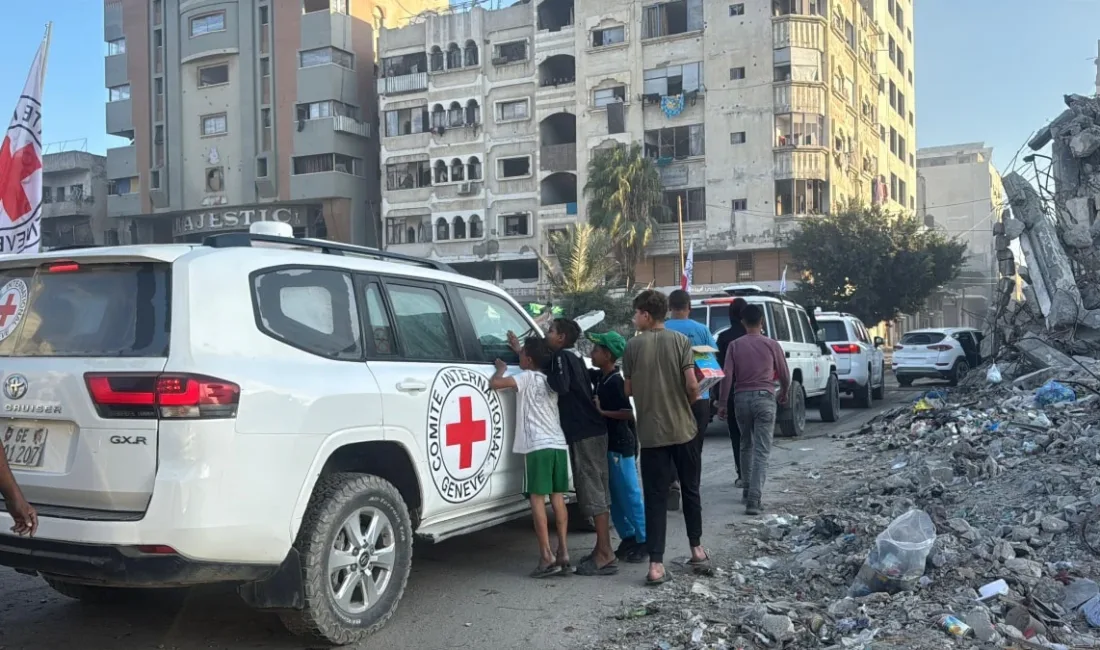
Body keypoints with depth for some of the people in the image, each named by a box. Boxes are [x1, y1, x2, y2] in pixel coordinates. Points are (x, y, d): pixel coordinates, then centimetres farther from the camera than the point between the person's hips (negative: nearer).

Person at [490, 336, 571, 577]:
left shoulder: (526, 378, -3)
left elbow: (495, 383, -15)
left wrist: (501, 367, 6)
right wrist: (518, 347, 45)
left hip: (538, 446, -7)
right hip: (558, 444, 7)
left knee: (537, 498, -6)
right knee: (557, 497, 9)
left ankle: (547, 556, -11)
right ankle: (563, 552, 8)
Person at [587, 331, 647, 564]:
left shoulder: (615, 381, -17)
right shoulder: (599, 377, 8)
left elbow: (629, 413, -22)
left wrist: (602, 411, -20)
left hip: (620, 445, -9)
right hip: (608, 443, 9)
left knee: (629, 495, -3)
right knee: (615, 496, 12)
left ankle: (643, 540, 4)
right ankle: (628, 537, 20)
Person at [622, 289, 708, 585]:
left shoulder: (633, 346, -4)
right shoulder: (680, 341, -4)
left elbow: (628, 390, 3)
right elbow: (692, 385, -10)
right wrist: (686, 403, 11)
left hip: (651, 434, -1)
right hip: (683, 430, 1)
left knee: (655, 498, 1)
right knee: (690, 490, 18)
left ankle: (656, 565, -3)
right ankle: (697, 550, 28)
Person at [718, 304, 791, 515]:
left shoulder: (735, 345, 2)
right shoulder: (771, 345, 1)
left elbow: (727, 376, -4)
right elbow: (784, 375, 9)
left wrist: (723, 403, 2)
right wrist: (784, 394, 29)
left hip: (741, 398, 2)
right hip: (764, 397, -2)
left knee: (746, 446, 21)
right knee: (762, 451, -5)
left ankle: (748, 489, 27)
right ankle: (753, 498, -14)